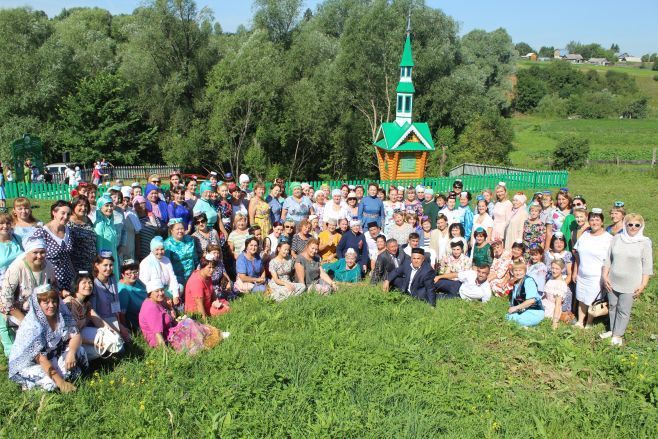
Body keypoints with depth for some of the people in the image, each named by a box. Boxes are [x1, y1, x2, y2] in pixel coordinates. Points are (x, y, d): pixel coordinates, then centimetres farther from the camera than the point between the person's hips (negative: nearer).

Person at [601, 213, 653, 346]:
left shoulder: (645, 242, -6)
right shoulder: (617, 238, 2)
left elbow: (647, 266, -5)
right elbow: (608, 259, 6)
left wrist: (643, 285, -8)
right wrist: (605, 276, 0)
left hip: (630, 285, -3)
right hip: (612, 282, 3)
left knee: (624, 310, 3)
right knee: (612, 306, 14)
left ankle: (618, 335, 17)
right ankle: (613, 330, 31)